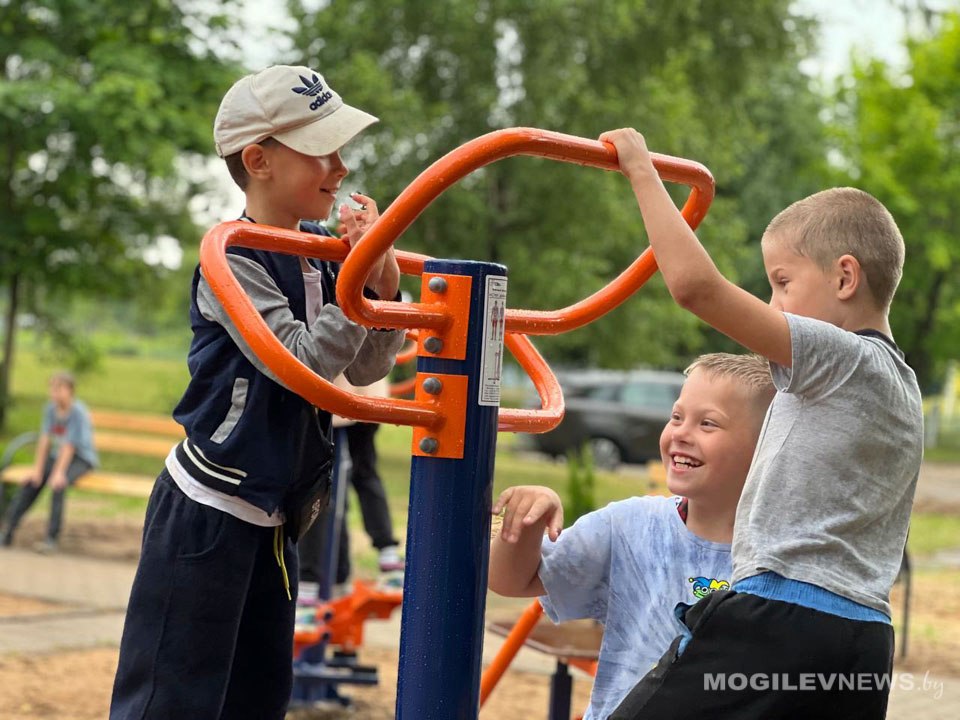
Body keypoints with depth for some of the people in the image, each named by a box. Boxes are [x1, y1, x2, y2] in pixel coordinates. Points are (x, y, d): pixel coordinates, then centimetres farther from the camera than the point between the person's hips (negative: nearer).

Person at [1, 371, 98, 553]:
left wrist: (59, 473, -26)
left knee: (58, 484, -32)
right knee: (31, 482, -14)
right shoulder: (51, 408, -2)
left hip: (81, 459, -6)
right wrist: (38, 469, -8)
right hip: (58, 455, 6)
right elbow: (45, 440, -3)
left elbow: (69, 446, -23)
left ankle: (52, 539, -30)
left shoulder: (78, 412, -20)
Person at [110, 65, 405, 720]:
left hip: (273, 518, 9)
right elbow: (304, 363, -25)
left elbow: (365, 369, 8)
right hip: (207, 513, -8)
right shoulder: (233, 260, -17)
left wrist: (384, 284, -6)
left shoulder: (323, 251, 6)